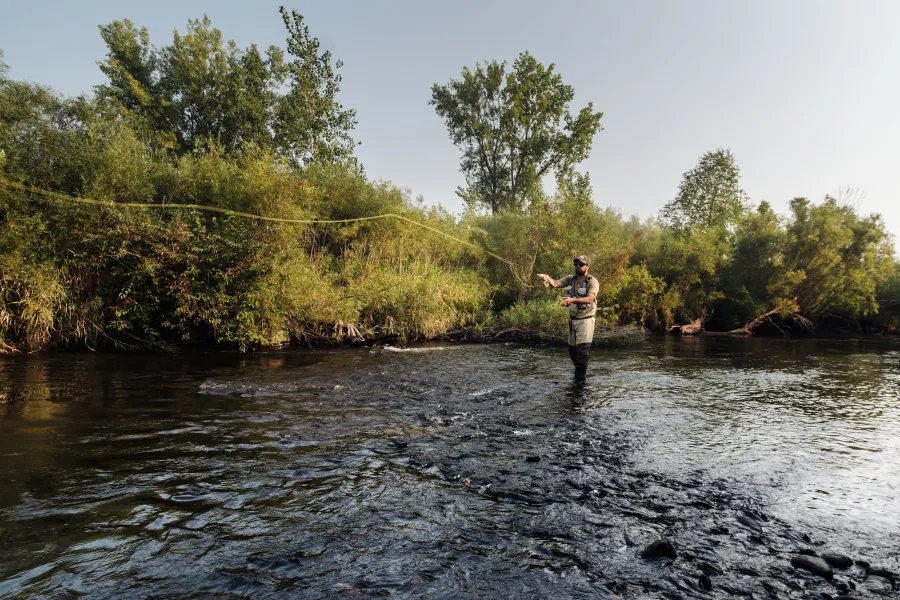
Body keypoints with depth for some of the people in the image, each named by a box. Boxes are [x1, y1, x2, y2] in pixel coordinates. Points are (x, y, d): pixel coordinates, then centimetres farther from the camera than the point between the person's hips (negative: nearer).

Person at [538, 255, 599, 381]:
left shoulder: (592, 282, -12)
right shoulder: (570, 279, 4)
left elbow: (590, 299, -29)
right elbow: (555, 283, -11)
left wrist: (573, 300, -43)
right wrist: (547, 278, -34)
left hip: (585, 320, -6)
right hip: (572, 319, 6)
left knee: (583, 348, -9)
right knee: (572, 348, 14)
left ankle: (580, 376, 0)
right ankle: (580, 371, 32)